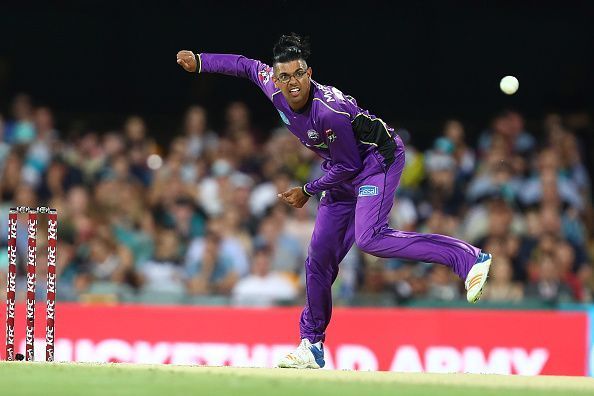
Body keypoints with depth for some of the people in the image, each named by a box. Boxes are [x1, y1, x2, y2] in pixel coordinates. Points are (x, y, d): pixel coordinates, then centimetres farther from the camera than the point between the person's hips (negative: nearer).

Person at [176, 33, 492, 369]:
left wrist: (308, 191, -10)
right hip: (343, 176, 8)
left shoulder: (330, 110, -31)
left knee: (369, 238, -32)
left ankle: (470, 258, -36)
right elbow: (247, 65, 11)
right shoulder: (274, 88, -11)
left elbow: (347, 165, -20)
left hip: (379, 160, -8)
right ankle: (311, 347, 19)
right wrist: (200, 62, 14)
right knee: (319, 260, 6)